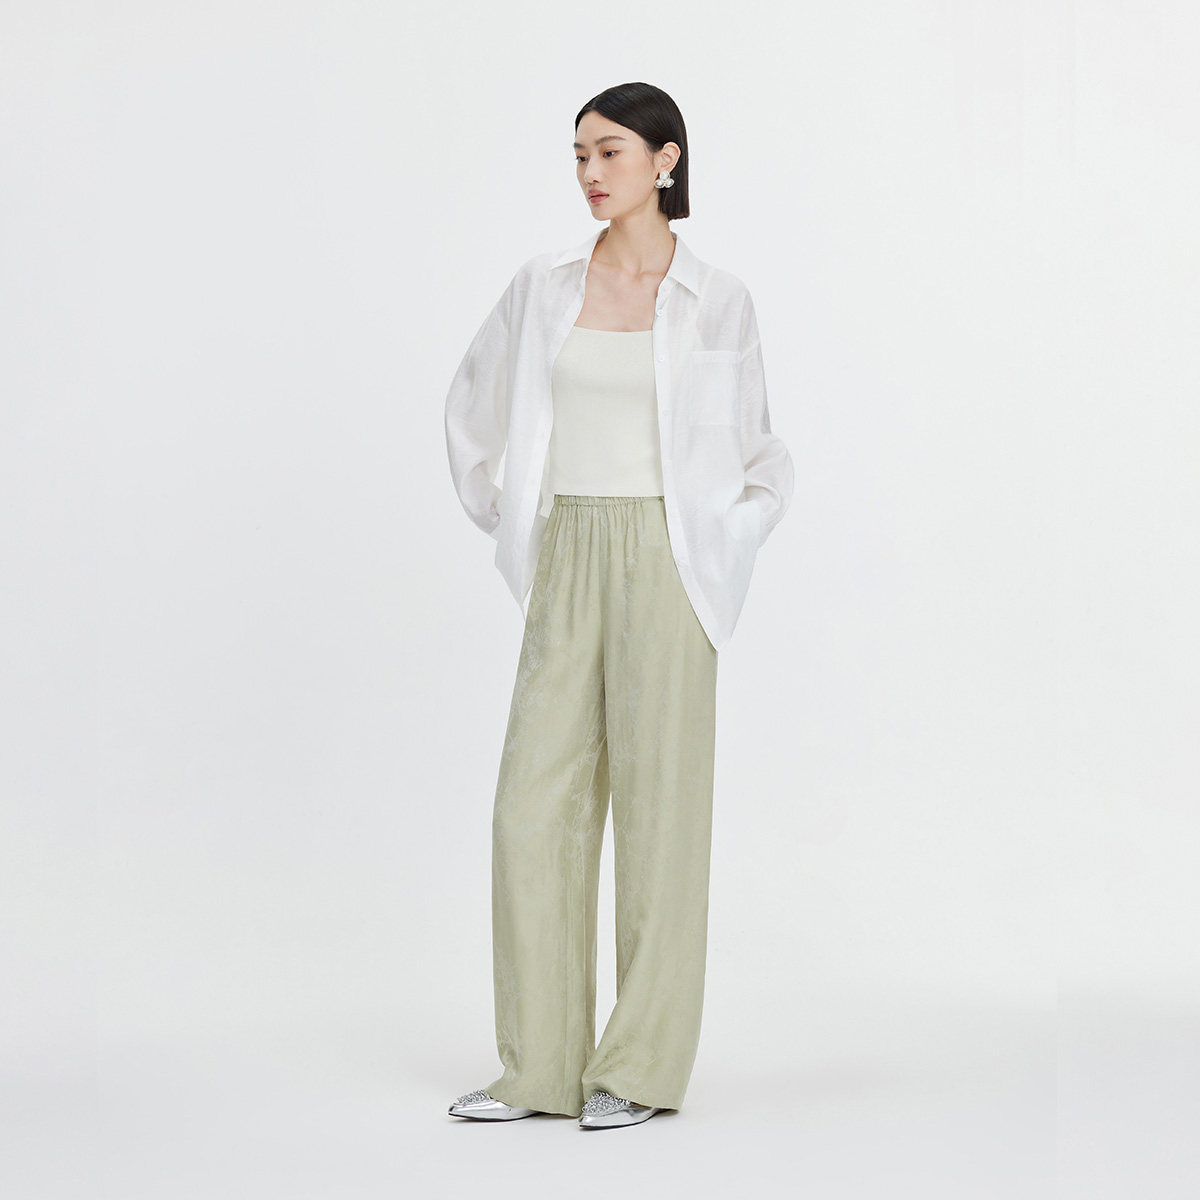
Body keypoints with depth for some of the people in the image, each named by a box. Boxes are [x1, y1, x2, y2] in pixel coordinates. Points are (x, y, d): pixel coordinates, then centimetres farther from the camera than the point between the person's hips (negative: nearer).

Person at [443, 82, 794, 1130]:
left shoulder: (718, 302, -1)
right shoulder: (544, 287, 7)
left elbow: (760, 454, 9)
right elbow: (473, 408, 20)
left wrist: (730, 542, -2)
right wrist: (502, 523, 14)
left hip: (664, 562, -4)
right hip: (568, 570, 4)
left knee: (657, 806, -1)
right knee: (535, 807, 1)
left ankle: (642, 1067, 9)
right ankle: (542, 1065, 11)